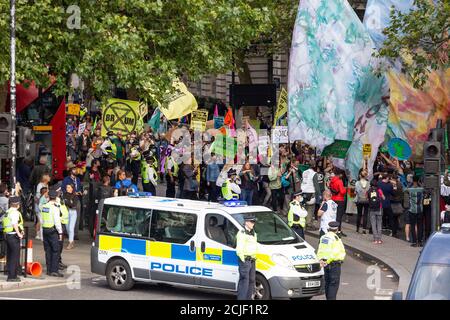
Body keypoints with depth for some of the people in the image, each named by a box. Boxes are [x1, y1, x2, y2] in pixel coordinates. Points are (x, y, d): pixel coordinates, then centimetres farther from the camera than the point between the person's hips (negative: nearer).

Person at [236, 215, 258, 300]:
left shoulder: (253, 234, 17)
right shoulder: (242, 233, -11)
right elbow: (239, 249, -15)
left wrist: (254, 260, 16)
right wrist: (243, 260, -17)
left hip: (252, 261, 9)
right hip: (245, 260, -9)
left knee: (251, 280, 11)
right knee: (244, 281, -11)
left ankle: (248, 298, 18)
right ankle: (241, 298, -10)